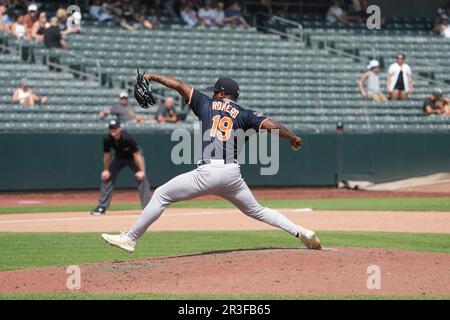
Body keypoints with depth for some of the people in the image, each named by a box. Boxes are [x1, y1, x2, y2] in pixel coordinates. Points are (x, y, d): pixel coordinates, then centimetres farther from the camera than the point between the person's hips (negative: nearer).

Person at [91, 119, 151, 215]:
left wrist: (141, 170, -32)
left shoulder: (128, 138, -37)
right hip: (118, 157, 4)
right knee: (106, 178, -5)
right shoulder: (107, 139, -27)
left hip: (133, 157, -4)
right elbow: (107, 155, -10)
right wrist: (106, 170, -5)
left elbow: (136, 155, -30)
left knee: (141, 178, -19)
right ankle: (101, 207, 3)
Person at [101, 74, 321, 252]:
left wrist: (154, 77, 25)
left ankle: (130, 239, 5)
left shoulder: (206, 105, 14)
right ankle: (300, 232, 6)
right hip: (232, 174, 3)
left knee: (161, 195, 8)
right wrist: (293, 138, 13)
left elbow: (179, 85, 13)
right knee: (256, 210, 20)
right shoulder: (244, 115, 14)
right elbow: (271, 125, 1)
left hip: (207, 173, -3)